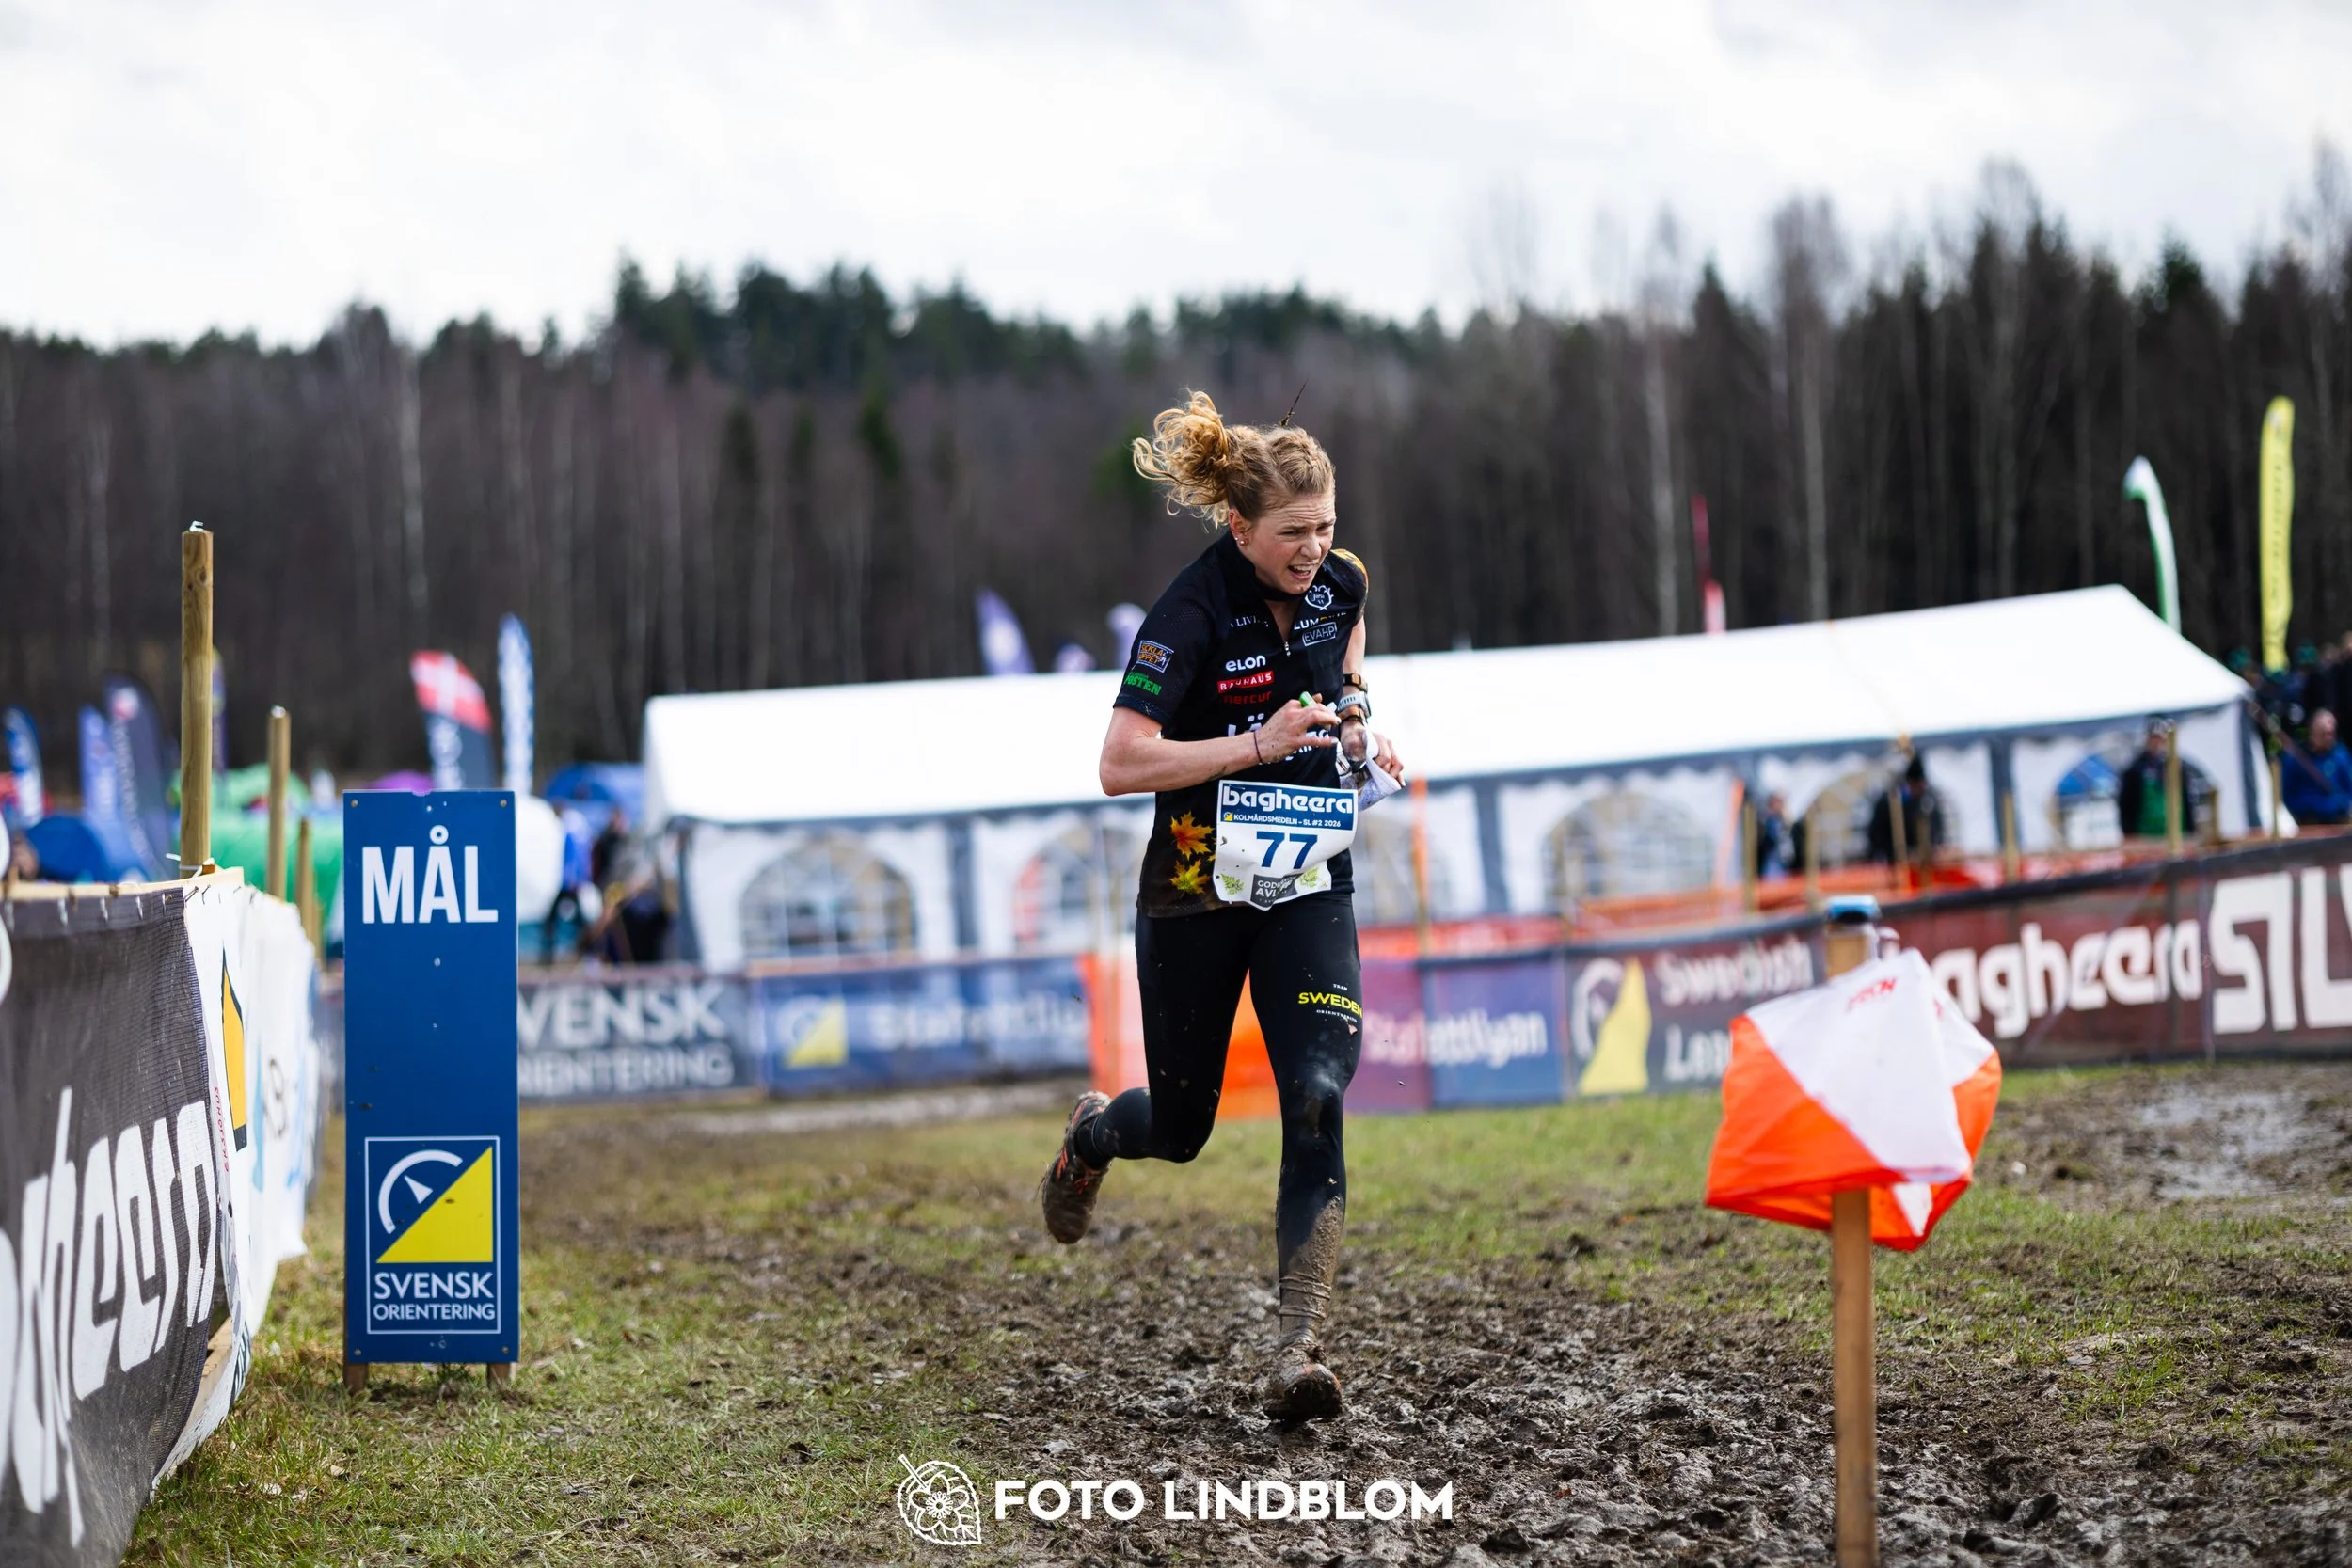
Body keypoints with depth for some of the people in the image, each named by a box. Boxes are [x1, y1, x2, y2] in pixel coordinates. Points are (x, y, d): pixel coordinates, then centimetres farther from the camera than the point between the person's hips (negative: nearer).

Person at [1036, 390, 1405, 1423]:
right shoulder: (1190, 616, -21)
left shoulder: (1339, 583, -4)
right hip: (1196, 889, -3)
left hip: (1309, 882, 3)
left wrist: (1355, 718, -1)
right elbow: (1121, 765, -24)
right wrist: (1257, 743, -31)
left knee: (1317, 1100, -17)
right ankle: (1091, 1135, 50)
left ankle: (1299, 1349, -17)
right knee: (1181, 1126, 12)